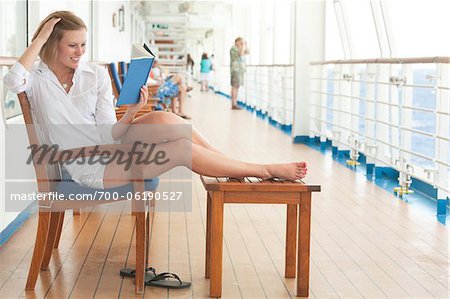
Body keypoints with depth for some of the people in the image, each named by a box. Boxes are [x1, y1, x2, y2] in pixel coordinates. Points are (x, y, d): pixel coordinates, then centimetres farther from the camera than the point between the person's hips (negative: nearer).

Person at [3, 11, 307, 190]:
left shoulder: (96, 75, 1)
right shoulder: (38, 81, -7)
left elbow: (107, 133, -4)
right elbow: (13, 81, -34)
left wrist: (131, 113, -24)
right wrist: (40, 38, -25)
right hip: (90, 168, -4)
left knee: (165, 120, -27)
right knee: (183, 149, -21)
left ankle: (238, 165, -14)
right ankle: (263, 170, -9)